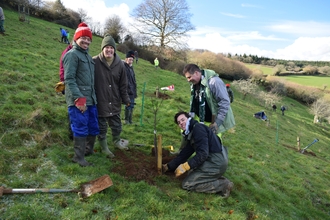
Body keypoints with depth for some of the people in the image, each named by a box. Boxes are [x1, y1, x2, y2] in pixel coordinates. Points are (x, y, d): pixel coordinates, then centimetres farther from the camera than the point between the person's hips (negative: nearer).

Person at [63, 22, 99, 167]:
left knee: (93, 128, 15)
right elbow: (69, 79, -15)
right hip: (78, 101, -8)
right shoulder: (72, 55, -7)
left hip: (91, 100, 8)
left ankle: (89, 150, 33)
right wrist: (79, 99, -21)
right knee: (80, 129, -3)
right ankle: (79, 157, 10)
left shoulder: (87, 56, 20)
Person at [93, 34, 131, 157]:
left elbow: (123, 85, 5)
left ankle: (117, 141, 42)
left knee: (116, 125, 17)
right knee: (102, 126, 10)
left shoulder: (119, 64, -1)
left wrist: (126, 99, 7)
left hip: (115, 102, 4)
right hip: (100, 101, -3)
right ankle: (104, 147, 29)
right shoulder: (94, 62, -14)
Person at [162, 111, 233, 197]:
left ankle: (223, 185, -5)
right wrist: (168, 166, 18)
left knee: (187, 184, -5)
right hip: (212, 159, 10)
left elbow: (203, 153, -22)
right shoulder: (190, 134, 18)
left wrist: (185, 166, -22)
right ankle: (218, 179, 11)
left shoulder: (198, 128, -12)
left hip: (216, 162, -10)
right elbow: (184, 154, 20)